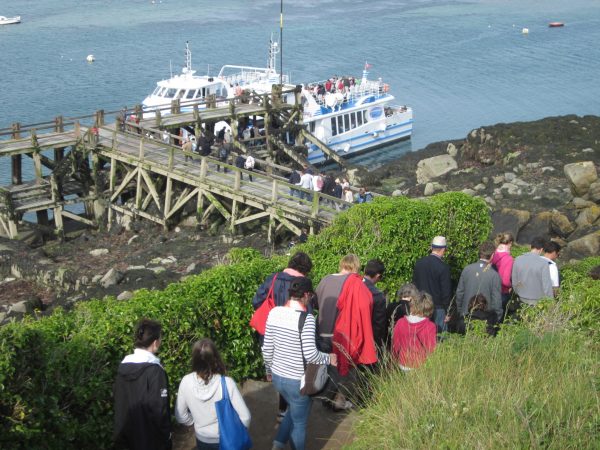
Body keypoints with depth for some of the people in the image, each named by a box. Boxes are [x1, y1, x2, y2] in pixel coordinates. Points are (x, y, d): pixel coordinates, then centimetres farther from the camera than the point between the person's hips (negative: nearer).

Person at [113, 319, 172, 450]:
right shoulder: (155, 371, -22)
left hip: (125, 434, 6)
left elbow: (117, 399, 8)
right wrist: (166, 437, -9)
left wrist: (120, 432, 18)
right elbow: (159, 410, -21)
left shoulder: (123, 366, 0)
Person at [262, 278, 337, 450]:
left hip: (277, 376, 6)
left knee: (293, 410, 32)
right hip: (297, 381, -6)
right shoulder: (306, 318, -22)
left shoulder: (274, 312, -4)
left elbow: (267, 349, 2)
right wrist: (329, 359, -8)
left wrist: (269, 370, 18)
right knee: (299, 422, 15)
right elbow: (310, 354, -26)